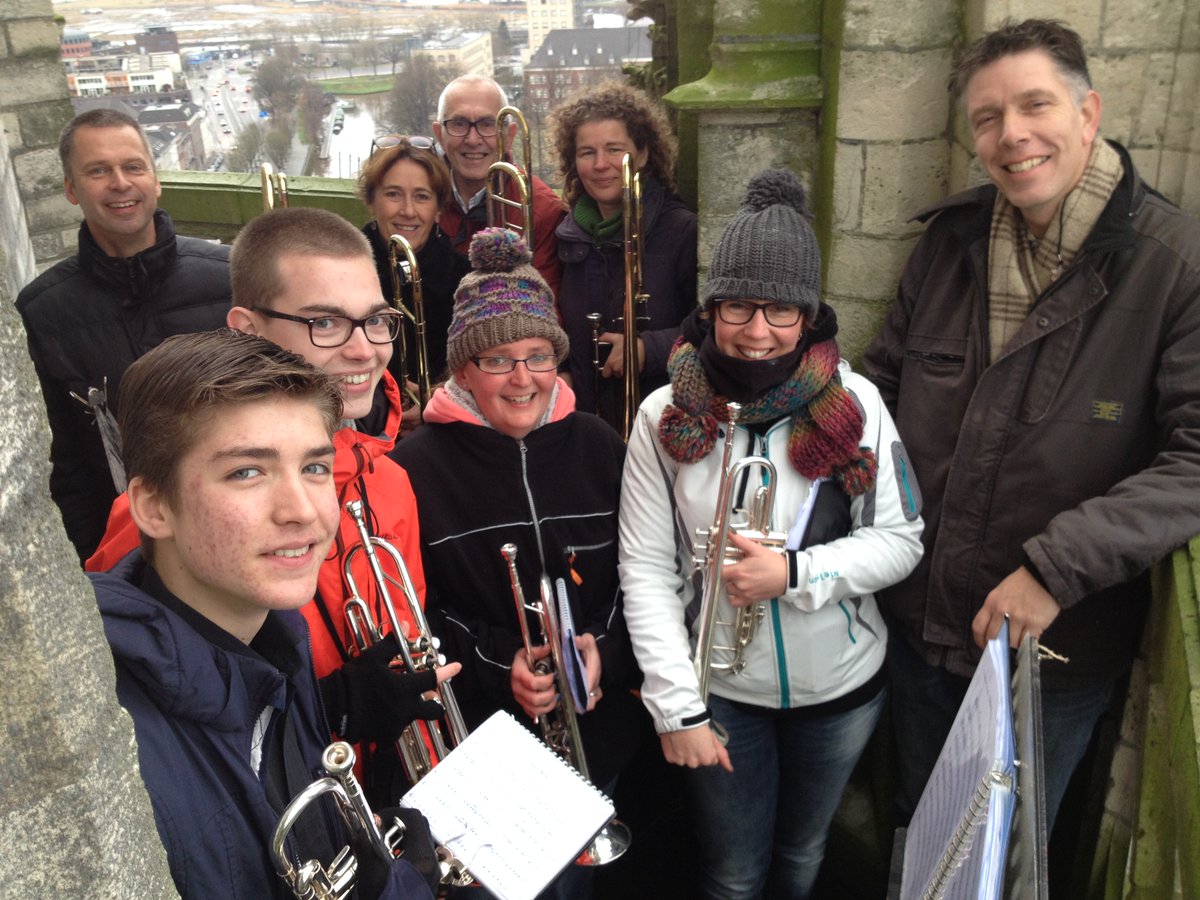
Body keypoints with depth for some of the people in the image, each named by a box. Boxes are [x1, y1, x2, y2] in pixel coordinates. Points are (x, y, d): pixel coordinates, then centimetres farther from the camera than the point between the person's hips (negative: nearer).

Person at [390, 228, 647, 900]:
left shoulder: (598, 447, -1)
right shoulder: (419, 464, -11)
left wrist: (608, 650, -14)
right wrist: (498, 664, -20)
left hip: (593, 734, 4)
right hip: (478, 742, -3)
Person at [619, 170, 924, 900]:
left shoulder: (853, 402, -12)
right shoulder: (667, 415, -12)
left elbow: (902, 539, -8)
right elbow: (645, 568, -11)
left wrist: (795, 572, -24)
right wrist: (678, 705, -13)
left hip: (843, 686, 1)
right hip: (723, 694, -1)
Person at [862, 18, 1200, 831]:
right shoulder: (950, 240, -2)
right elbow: (884, 380, 8)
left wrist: (1058, 567, -28)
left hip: (1058, 650, -3)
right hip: (918, 623, 4)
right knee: (918, 830, 27)